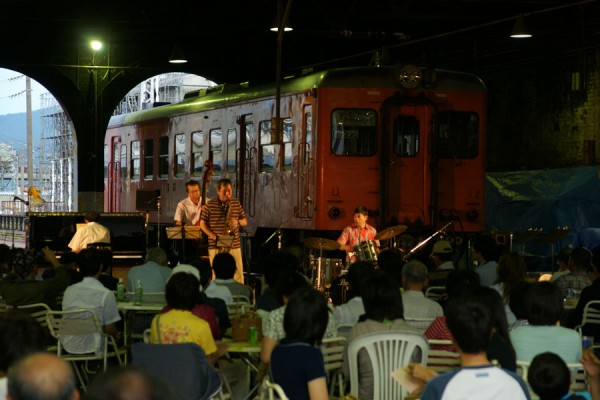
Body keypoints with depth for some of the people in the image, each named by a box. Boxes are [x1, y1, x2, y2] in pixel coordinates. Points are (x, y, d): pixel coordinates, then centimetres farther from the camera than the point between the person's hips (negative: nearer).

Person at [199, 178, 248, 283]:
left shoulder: (236, 203, 7)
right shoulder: (210, 204, -1)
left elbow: (244, 221, 14)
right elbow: (202, 224, 2)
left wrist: (238, 222, -10)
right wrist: (214, 236, -12)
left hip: (234, 246, 2)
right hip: (216, 247, -2)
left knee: (238, 277, 0)